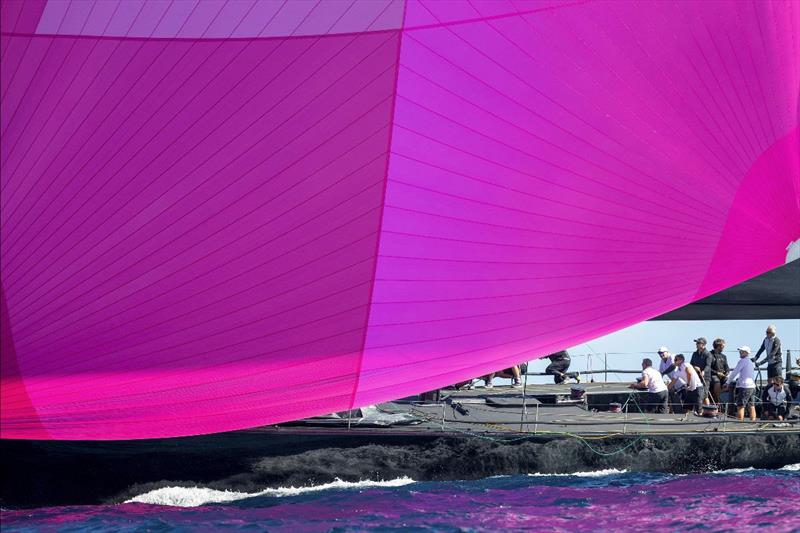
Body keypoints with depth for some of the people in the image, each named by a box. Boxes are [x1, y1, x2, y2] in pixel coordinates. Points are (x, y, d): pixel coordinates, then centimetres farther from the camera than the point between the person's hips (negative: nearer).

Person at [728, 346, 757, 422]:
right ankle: (753, 419, 8)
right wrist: (734, 379, 26)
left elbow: (735, 372, -6)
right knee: (751, 406, 8)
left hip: (744, 386, -9)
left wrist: (728, 382, 5)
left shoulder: (743, 361, -7)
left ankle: (740, 420, -14)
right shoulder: (751, 362, 19)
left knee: (740, 406, -8)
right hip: (752, 386, 9)